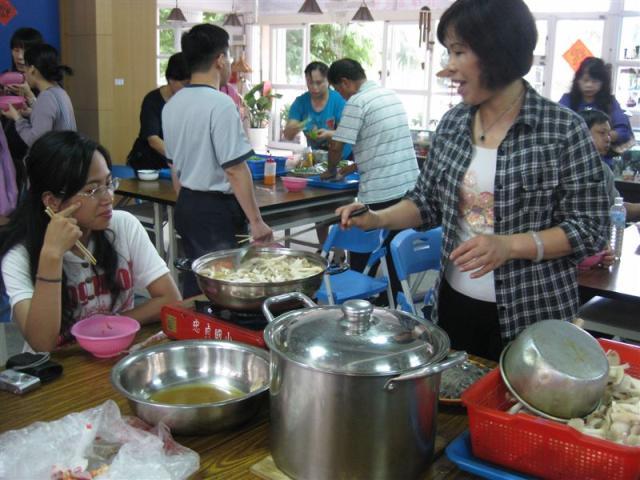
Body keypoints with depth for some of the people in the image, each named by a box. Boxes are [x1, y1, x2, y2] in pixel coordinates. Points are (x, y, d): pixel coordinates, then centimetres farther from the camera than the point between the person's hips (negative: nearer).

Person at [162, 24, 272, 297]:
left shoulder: (172, 105, 7)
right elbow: (235, 170, -20)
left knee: (195, 278, 18)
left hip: (186, 205, 8)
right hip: (216, 209, -8)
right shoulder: (220, 104, -17)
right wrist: (256, 221, -15)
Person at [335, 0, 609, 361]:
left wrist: (509, 245, -24)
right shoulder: (453, 123, 1)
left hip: (531, 316, -4)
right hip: (454, 303, 5)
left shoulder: (564, 129, -14)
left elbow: (590, 228, -12)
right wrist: (377, 219, -6)